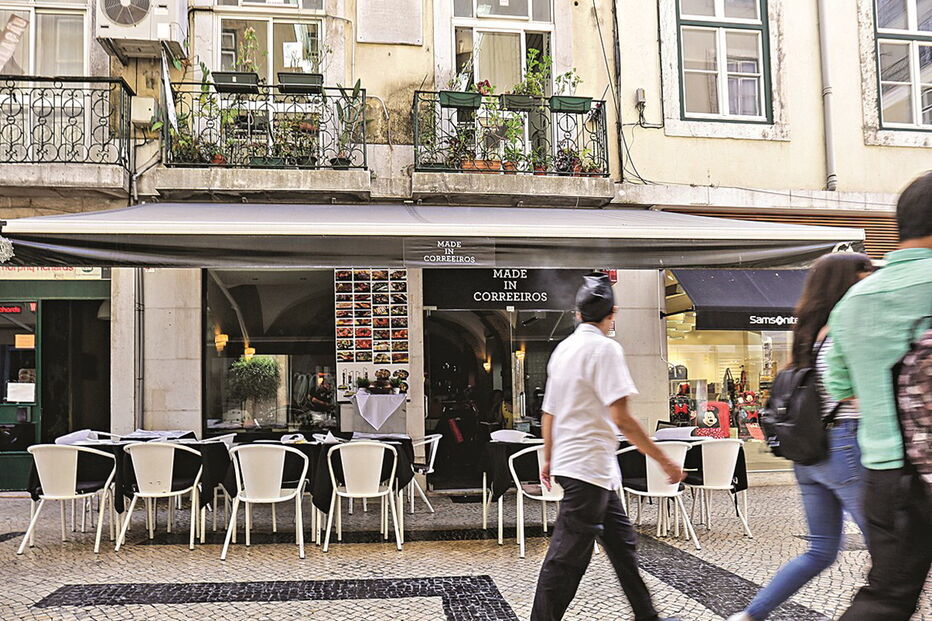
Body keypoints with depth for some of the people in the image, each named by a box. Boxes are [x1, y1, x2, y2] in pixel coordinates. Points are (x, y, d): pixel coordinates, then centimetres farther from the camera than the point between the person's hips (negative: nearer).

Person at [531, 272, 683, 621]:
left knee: (621, 540, 18)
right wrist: (663, 461, -15)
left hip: (569, 460, 9)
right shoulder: (605, 348, -14)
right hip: (590, 466, -9)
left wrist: (548, 459, 28)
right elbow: (621, 418, -21)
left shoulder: (562, 349, 11)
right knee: (567, 557, -4)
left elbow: (548, 414, 17)